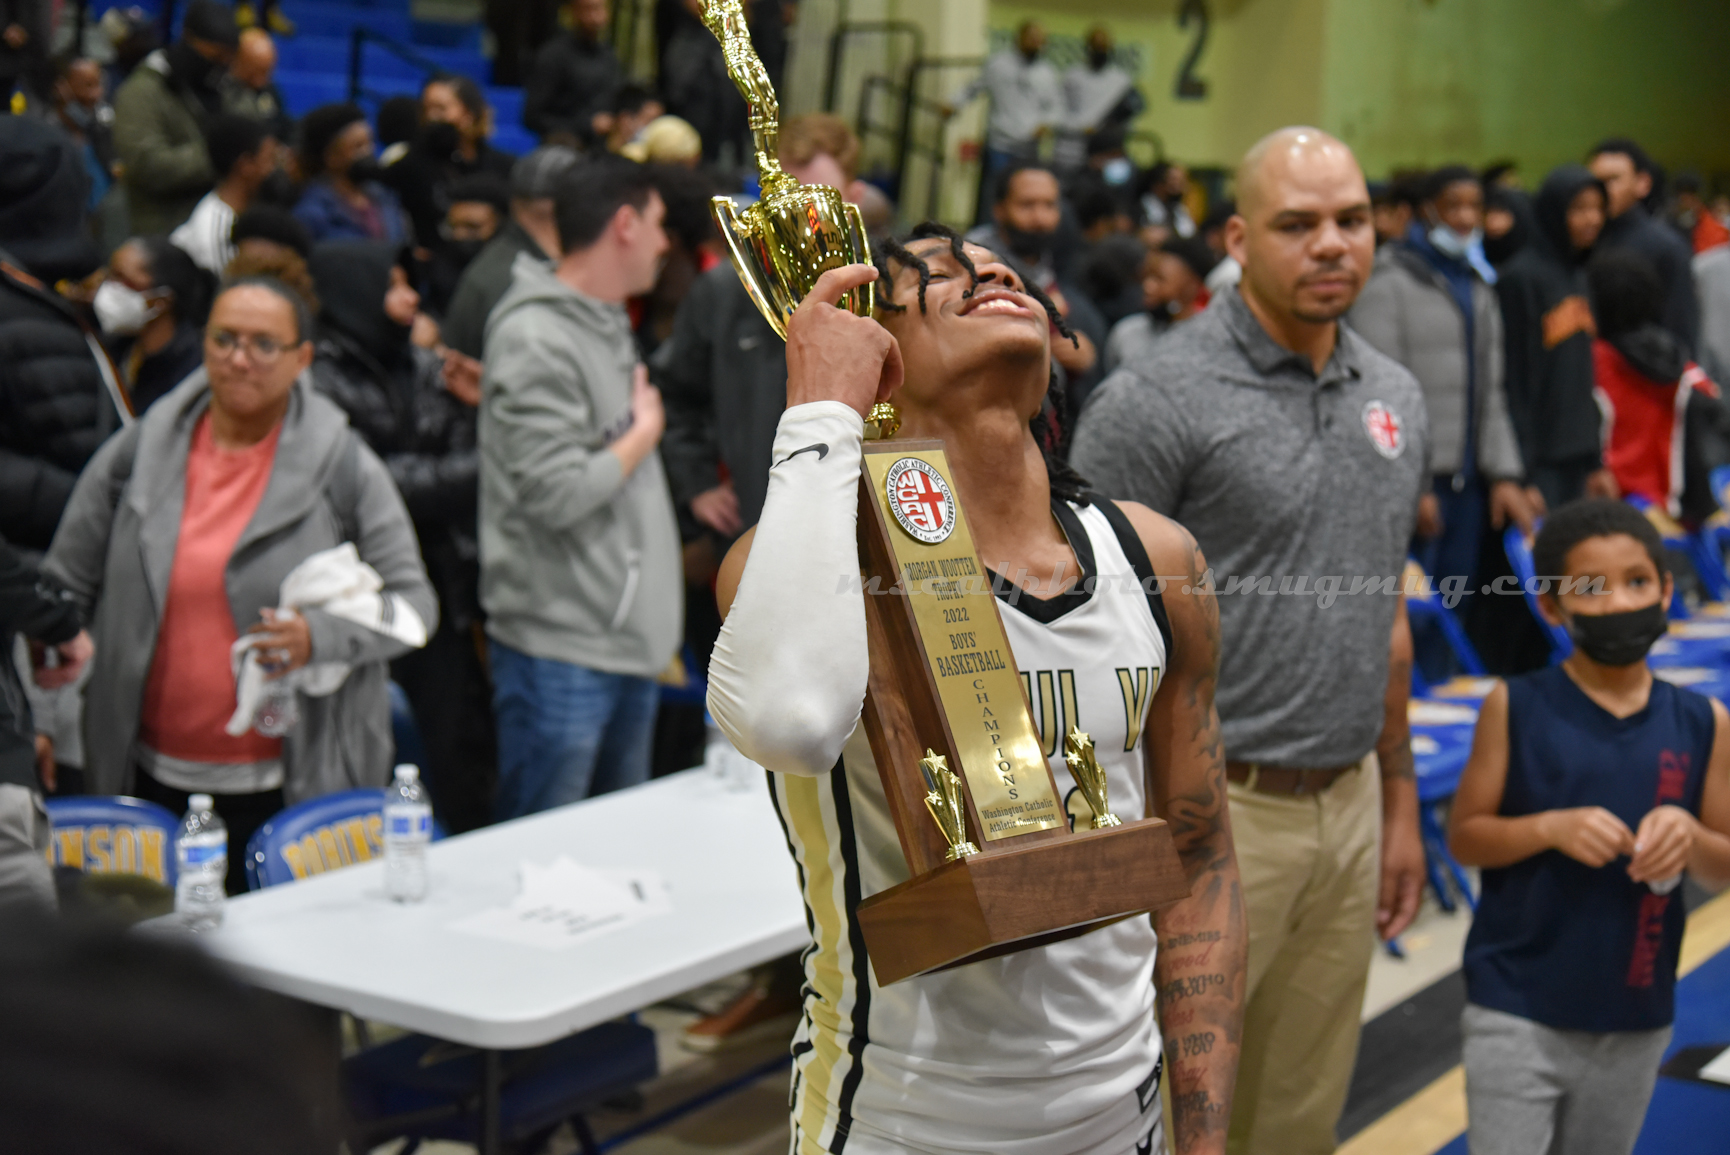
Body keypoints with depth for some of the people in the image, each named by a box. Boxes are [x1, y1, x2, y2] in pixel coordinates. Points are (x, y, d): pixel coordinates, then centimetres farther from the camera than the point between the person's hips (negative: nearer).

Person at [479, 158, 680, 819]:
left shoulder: (609, 325, 15)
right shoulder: (534, 339, -17)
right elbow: (557, 494, -25)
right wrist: (644, 434, -8)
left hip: (630, 639, 9)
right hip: (560, 654, -9)